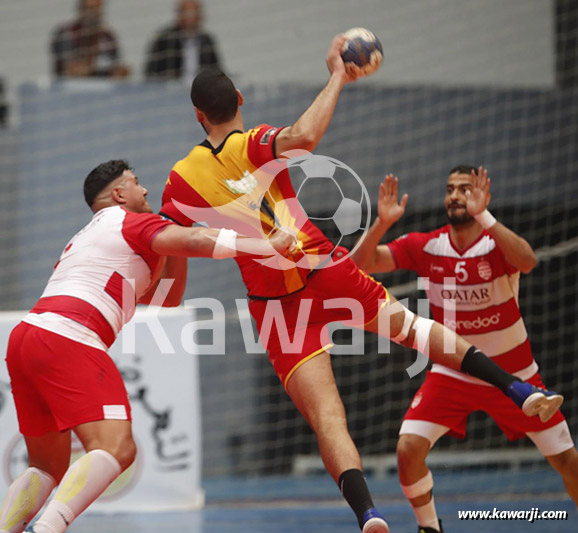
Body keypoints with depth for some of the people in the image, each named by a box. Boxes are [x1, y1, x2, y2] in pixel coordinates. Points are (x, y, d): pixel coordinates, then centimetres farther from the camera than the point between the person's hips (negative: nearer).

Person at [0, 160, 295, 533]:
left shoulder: (85, 239, 35)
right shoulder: (129, 221, 9)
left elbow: (166, 297, 38)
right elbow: (195, 242, -10)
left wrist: (176, 247, 26)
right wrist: (269, 245, -4)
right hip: (67, 339, -9)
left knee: (49, 467, 18)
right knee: (117, 448, -20)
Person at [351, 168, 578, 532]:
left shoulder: (497, 242, -18)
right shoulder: (426, 247, -9)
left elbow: (527, 261, -42)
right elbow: (362, 263, -15)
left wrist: (482, 216, -51)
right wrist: (383, 223, -33)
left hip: (514, 375, -1)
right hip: (452, 374, 2)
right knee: (409, 448, -17)